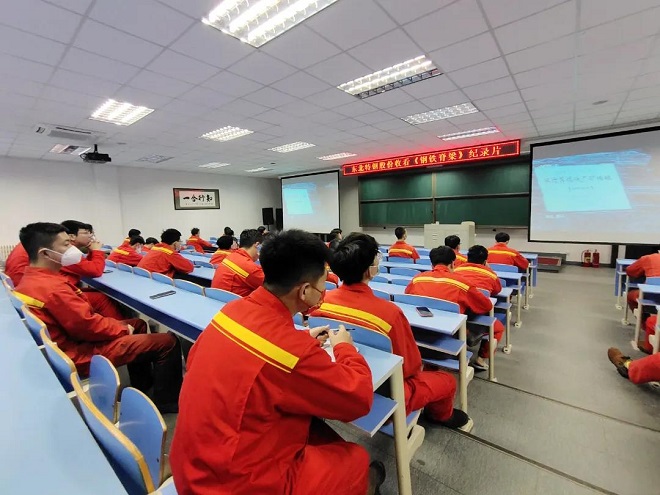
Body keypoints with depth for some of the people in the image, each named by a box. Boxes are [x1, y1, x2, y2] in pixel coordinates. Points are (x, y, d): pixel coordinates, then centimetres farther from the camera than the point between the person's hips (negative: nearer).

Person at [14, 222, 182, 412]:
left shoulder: (32, 279, 5)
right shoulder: (52, 288, -28)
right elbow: (88, 325, -25)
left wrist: (121, 326, 2)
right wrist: (123, 329, -8)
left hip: (70, 339, 11)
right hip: (79, 354, -11)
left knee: (138, 324, 25)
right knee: (168, 341, -14)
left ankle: (142, 386, 33)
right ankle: (166, 402, 7)